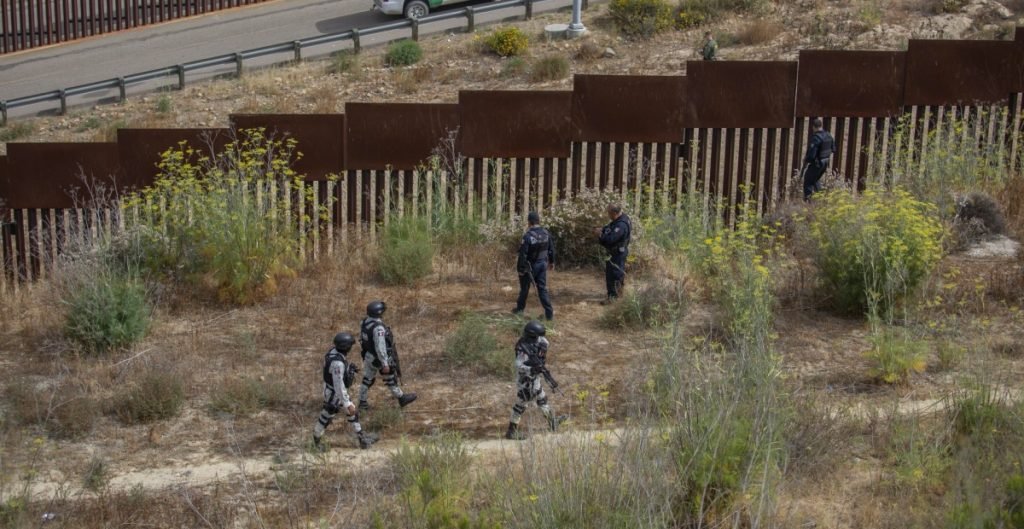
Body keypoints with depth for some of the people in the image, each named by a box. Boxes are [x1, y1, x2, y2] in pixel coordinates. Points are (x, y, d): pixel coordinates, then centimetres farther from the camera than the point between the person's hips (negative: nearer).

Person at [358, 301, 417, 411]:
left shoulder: (365, 321, -7)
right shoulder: (378, 328, -34)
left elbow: (362, 339, 8)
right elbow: (380, 347, -32)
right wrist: (385, 364, -25)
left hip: (368, 356, 7)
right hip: (379, 358, -7)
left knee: (367, 379, 19)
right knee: (391, 379, 13)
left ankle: (362, 402, 27)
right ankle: (402, 399, 31)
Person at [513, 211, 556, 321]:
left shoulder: (527, 236, -22)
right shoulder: (546, 233, -4)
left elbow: (523, 254, -20)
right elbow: (551, 249, 6)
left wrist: (521, 268, -12)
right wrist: (551, 261, 20)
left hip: (530, 266, -5)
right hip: (542, 264, 5)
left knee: (524, 287, 15)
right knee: (542, 288, 9)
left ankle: (520, 308, 31)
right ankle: (549, 312, 3)